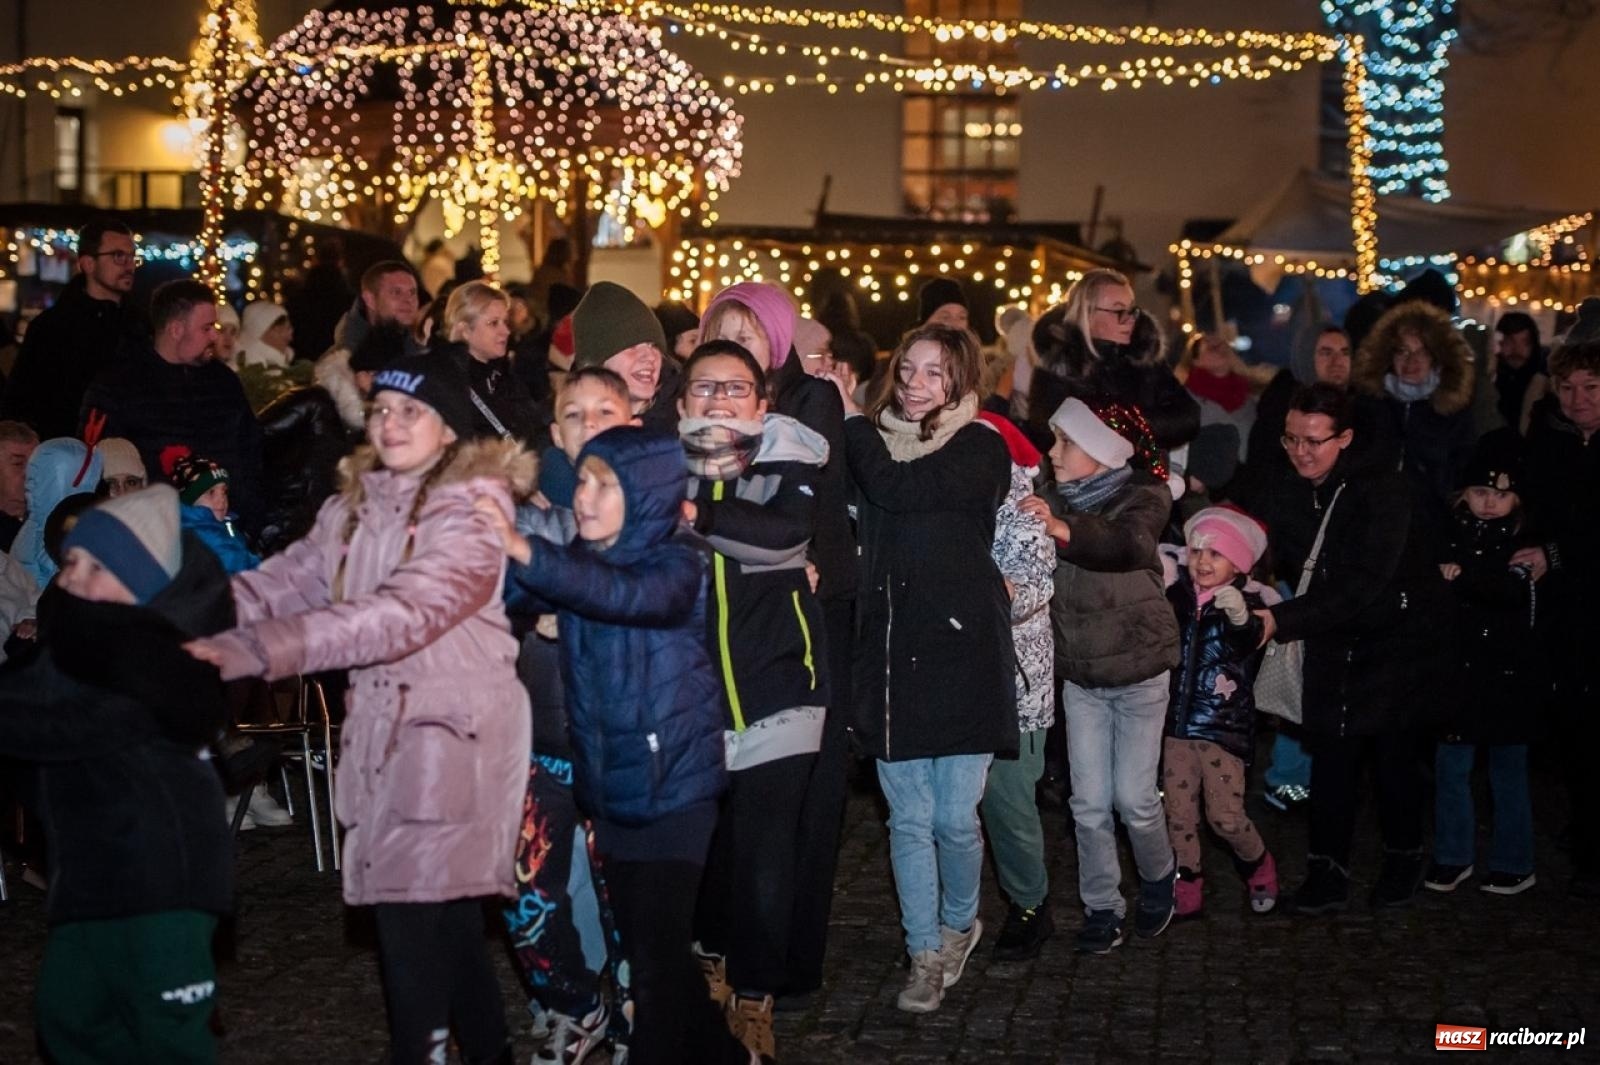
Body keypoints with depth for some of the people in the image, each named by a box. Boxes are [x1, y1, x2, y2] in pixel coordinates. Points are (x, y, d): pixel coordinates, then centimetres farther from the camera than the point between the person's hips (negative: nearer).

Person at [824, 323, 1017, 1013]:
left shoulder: (980, 447, -3)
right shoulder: (877, 439, 12)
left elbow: (897, 487, -16)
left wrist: (849, 414, -4)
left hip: (961, 646, -3)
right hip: (890, 648, 4)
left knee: (955, 817, 1)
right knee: (908, 818, 5)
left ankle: (959, 923, 28)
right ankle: (926, 954, 19)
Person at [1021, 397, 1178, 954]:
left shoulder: (1142, 496, -13)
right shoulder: (1056, 501, 2)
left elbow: (1129, 542, -35)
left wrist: (1063, 530, -51)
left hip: (1138, 670, -4)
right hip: (1079, 673, 4)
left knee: (1134, 798, 1)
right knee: (1089, 802, 5)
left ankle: (1158, 877, 29)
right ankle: (1101, 907, 18)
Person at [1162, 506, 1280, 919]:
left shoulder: (1250, 603, -11)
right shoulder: (1176, 597, 3)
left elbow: (1251, 647, -30)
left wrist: (1241, 619, -51)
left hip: (1225, 726, -4)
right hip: (1178, 723, 4)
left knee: (1226, 816, -1)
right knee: (1178, 812, 8)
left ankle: (1259, 869, 26)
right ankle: (1186, 890, 22)